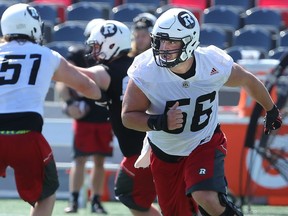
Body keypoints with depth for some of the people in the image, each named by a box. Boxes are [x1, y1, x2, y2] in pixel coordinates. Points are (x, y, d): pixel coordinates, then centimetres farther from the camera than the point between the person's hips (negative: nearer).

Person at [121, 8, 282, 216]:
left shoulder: (215, 64, -21)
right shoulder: (146, 72, -25)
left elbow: (248, 81, 0)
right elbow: (128, 116, -17)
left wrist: (271, 110, 18)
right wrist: (160, 123, -37)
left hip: (205, 143, -2)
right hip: (164, 152, 2)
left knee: (206, 198, -28)